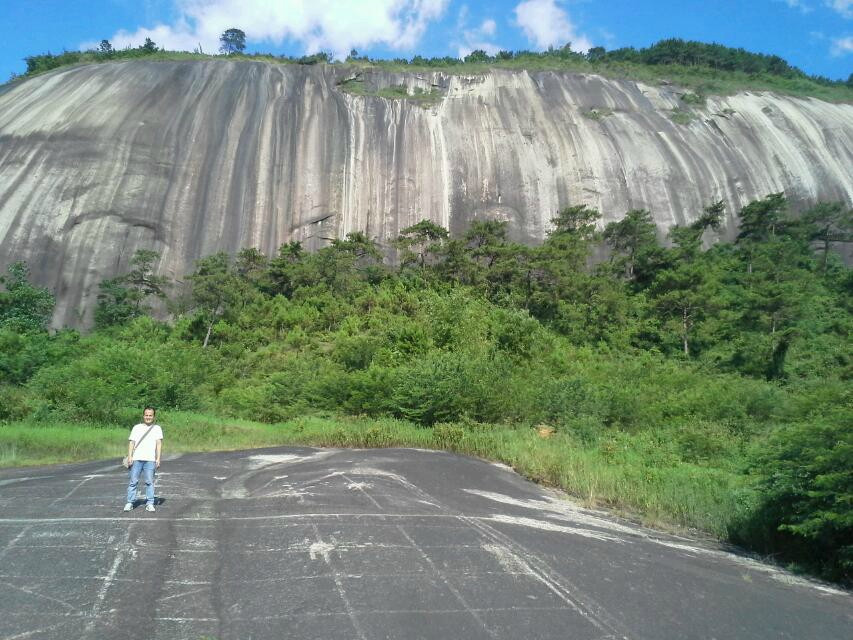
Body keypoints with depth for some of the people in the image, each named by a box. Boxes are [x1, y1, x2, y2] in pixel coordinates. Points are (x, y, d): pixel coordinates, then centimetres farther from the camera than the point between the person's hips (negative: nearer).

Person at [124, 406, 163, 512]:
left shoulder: (157, 428, 13)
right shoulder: (136, 427, 17)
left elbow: (159, 443, 5)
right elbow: (131, 442, 11)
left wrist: (158, 458, -5)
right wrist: (129, 456, -1)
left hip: (150, 459, -1)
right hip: (136, 459, 1)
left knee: (149, 482, -2)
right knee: (133, 481, 0)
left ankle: (150, 503, 2)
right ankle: (130, 503, 7)